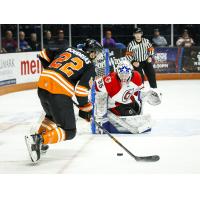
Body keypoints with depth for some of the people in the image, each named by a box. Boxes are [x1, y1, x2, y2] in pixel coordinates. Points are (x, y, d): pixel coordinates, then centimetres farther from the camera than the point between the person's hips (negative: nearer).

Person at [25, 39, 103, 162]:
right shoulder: (90, 66, 4)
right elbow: (81, 89, -7)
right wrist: (85, 109, 4)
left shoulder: (68, 50, 20)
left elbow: (44, 55, 23)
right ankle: (40, 139, -17)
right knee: (69, 132, 3)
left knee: (52, 115, 37)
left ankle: (39, 143, 30)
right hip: (59, 94, -7)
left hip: (42, 87, 7)